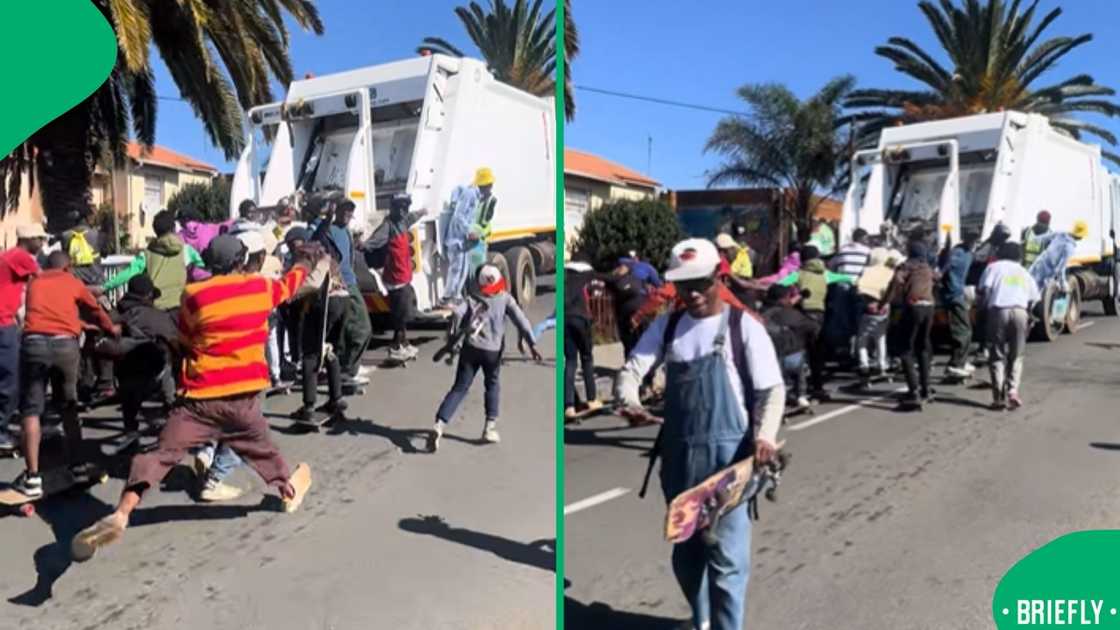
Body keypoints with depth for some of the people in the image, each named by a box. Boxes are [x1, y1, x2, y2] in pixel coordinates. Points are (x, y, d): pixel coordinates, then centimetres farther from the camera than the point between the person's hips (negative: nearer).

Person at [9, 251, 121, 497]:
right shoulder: (73, 282, 20)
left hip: (33, 342, 0)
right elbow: (94, 309, 34)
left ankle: (32, 477, -2)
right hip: (65, 344, 0)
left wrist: (85, 326, 55)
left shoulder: (33, 283, 24)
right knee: (68, 407, 17)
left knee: (31, 410, 4)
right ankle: (76, 467, 24)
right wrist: (112, 329, 55)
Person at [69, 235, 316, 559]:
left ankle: (119, 516, -21)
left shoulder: (194, 295, -6)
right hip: (245, 395, 3)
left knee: (162, 453, -5)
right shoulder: (260, 286, 1)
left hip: (202, 398, -2)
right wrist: (301, 267, 45)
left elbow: (184, 342, 8)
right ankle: (289, 489, 45)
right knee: (259, 445, 26)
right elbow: (287, 286, 24)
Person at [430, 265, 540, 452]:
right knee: (492, 386, 22)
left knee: (459, 389, 4)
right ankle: (490, 427, 14)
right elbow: (520, 319, -3)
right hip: (492, 350, -1)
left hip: (471, 347, 1)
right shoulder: (505, 298, 10)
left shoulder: (472, 299, 14)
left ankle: (439, 426, -12)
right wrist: (531, 344, -9)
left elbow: (457, 313, -5)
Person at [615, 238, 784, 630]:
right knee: (685, 551, 19)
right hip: (678, 454, 5)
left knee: (726, 554, -3)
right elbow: (631, 370, 2)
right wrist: (630, 403, -21)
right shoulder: (666, 326, 7)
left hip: (727, 454, -5)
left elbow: (773, 389, -6)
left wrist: (764, 435, -25)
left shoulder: (743, 326, -6)